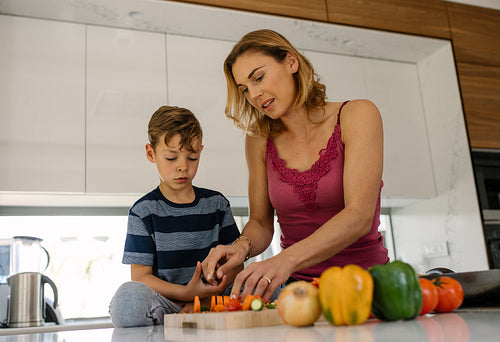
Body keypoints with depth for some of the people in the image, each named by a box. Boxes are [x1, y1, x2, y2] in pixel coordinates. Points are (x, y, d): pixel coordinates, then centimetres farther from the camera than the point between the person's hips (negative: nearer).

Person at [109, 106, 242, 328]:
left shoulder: (216, 203, 10)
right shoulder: (143, 211, 1)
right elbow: (141, 276, -4)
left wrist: (205, 297, -12)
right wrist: (185, 293, -21)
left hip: (212, 300, 3)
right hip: (162, 303, -3)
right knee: (128, 296, -35)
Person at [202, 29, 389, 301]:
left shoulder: (356, 116, -6)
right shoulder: (259, 140, 4)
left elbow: (360, 216, -19)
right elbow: (261, 222, 9)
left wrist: (287, 259, -33)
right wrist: (242, 246, -16)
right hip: (296, 284, 3)